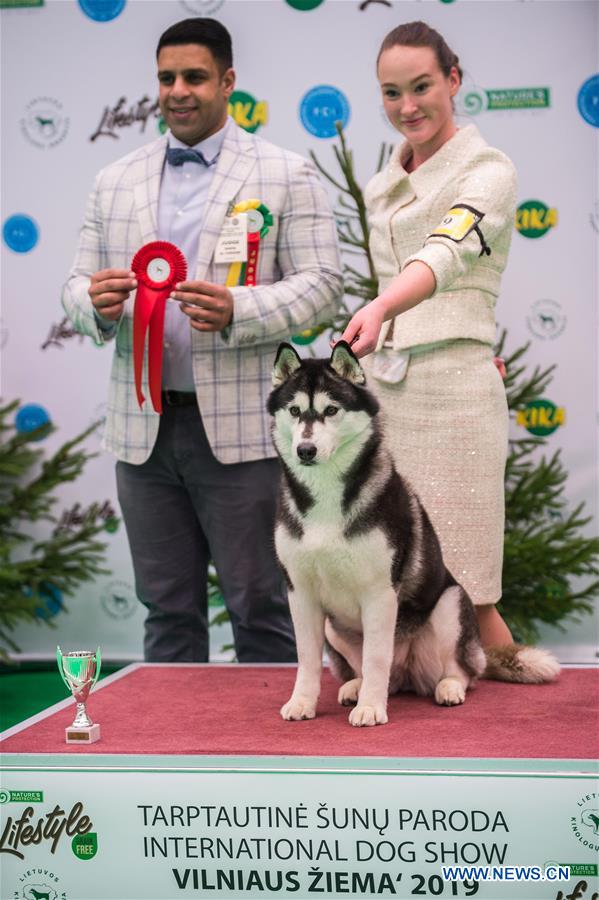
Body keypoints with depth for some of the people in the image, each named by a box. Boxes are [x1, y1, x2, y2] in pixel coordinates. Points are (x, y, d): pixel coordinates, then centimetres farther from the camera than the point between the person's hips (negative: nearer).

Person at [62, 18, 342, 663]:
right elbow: (77, 286, 14)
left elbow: (320, 285, -4)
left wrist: (237, 310, -21)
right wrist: (97, 304, -12)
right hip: (144, 428, 4)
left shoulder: (285, 176, 2)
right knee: (168, 611, 12)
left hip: (242, 430, -4)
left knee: (260, 608, 2)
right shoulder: (115, 183, 13)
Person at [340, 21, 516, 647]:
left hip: (452, 391, -7)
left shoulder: (486, 169, -8)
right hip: (383, 387, 7)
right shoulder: (383, 185, 15)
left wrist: (381, 308, -45)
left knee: (464, 597, -5)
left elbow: (448, 250, -27)